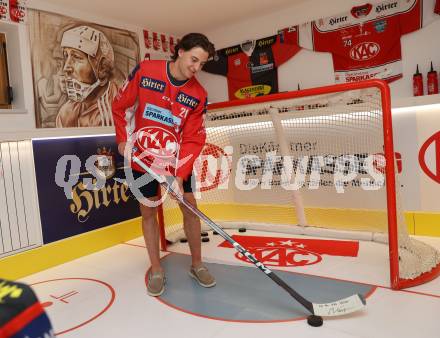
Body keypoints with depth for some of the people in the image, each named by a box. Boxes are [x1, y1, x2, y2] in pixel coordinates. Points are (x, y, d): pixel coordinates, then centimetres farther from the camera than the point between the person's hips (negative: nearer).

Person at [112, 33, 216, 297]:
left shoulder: (198, 95, -8)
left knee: (190, 207, 2)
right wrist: (124, 140, -3)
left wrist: (180, 174, -20)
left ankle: (197, 264, 22)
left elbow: (194, 138, -11)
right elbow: (121, 105, 1)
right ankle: (156, 269, 20)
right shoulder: (145, 71, -11)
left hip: (177, 158, 1)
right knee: (148, 211, 5)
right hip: (142, 156, -1)